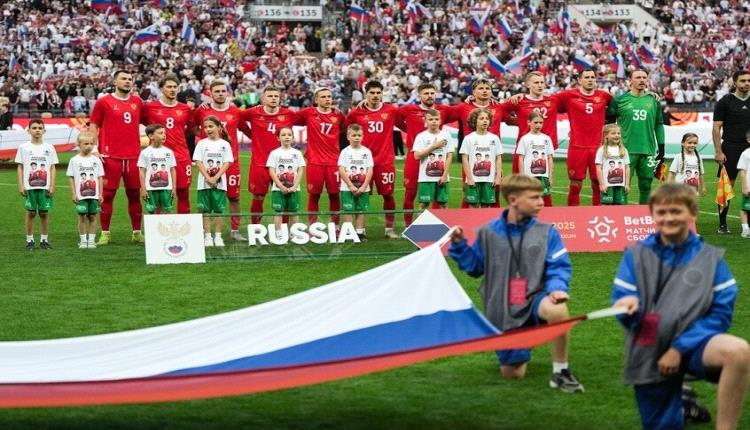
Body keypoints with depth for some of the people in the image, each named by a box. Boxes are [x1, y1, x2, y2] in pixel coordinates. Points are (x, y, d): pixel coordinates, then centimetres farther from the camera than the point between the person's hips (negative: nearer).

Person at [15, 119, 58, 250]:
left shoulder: (49, 148, 6)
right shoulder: (24, 148, 4)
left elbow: (52, 168, 6)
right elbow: (20, 167, 4)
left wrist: (52, 186, -2)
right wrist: (21, 185, -3)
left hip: (45, 187, 1)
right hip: (29, 186, -1)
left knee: (44, 213, 2)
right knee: (31, 212, 1)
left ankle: (44, 240, 10)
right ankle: (29, 240, 8)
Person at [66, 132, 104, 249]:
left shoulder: (96, 160, 5)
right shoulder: (74, 160, 0)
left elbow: (100, 178, 7)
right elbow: (71, 178, 1)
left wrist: (101, 194, 2)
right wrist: (73, 194, -4)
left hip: (94, 195, 2)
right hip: (80, 195, -1)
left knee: (92, 216, 4)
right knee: (82, 217, 2)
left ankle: (91, 240, 11)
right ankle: (83, 240, 9)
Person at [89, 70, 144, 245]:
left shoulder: (137, 102, 12)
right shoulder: (104, 102, 1)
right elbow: (94, 127, 2)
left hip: (133, 156, 3)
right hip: (111, 156, -3)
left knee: (135, 194, 6)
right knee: (108, 194, 1)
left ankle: (137, 232, 15)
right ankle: (105, 233, 8)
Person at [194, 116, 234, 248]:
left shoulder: (225, 144, 2)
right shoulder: (201, 143, 3)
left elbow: (227, 163, -2)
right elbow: (198, 162, -3)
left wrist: (215, 178, -13)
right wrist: (208, 178, -14)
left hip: (220, 182, 0)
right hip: (204, 182, 0)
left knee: (218, 210, 2)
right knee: (205, 210, 1)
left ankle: (218, 236, 9)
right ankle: (207, 236, 6)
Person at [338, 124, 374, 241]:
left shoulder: (367, 151, 2)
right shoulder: (345, 152, -2)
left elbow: (370, 170, -1)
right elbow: (341, 170, -8)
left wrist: (363, 187, -10)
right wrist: (351, 186, -14)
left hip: (363, 188, 2)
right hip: (347, 188, -2)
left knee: (361, 211, 5)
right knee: (348, 210, -2)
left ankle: (360, 232, 12)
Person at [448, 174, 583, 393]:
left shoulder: (547, 232, -3)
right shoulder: (489, 232, 1)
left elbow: (559, 267, -6)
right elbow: (475, 267, 11)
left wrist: (557, 288, -26)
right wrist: (459, 246, -4)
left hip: (534, 300, -1)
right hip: (503, 312, 2)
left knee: (557, 309, -39)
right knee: (512, 374, 6)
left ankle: (560, 371, -18)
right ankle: (521, 349, 45)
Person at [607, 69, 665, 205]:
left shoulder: (653, 101, 10)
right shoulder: (620, 100, 1)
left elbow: (659, 125, 14)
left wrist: (661, 147, 10)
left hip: (648, 151, 3)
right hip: (626, 151, -3)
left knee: (646, 186, 7)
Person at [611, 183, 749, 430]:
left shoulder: (711, 258, -1)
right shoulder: (636, 255, 1)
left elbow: (720, 313, -5)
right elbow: (621, 303, -4)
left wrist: (680, 348, -15)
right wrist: (630, 307, -30)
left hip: (692, 345, -1)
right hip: (650, 353, 1)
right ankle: (681, 402, 42)